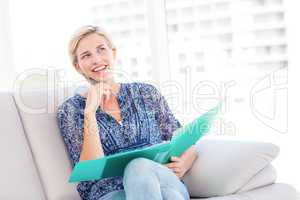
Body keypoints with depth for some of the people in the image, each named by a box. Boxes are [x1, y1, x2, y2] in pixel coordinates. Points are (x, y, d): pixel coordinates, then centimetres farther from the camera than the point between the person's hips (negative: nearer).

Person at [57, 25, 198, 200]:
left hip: (166, 186, 3)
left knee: (140, 167, -33)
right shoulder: (70, 110, 9)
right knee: (138, 166, -36)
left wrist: (184, 164, -9)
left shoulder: (146, 93, 14)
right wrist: (90, 112, -9)